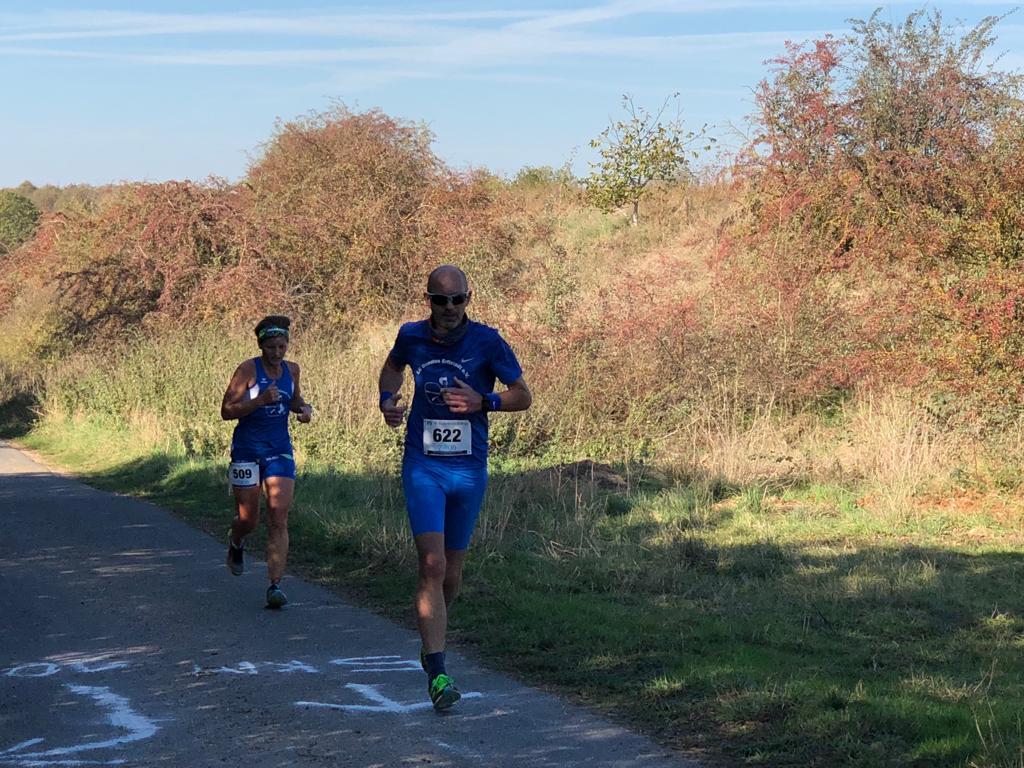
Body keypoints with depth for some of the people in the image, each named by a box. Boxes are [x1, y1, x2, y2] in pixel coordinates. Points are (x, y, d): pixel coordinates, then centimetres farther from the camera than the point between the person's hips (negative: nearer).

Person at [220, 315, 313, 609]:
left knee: (279, 519, -10)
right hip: (247, 449, -3)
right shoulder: (248, 370, -10)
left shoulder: (292, 370, 5)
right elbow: (226, 411, -13)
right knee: (248, 519, 6)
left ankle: (274, 586, -12)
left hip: (280, 450, 3)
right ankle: (236, 543, 44)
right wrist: (259, 400, -25)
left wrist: (304, 408, 2)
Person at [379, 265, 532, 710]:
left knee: (452, 568, 13)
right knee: (432, 564, -15)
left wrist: (483, 401, -18)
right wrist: (387, 399, 3)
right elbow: (393, 367, 23)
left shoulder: (486, 342, -7)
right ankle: (437, 673, -17)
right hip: (423, 467, -1)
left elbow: (524, 397, -1)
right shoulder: (412, 337, -1)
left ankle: (431, 645, 39)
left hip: (470, 469, 1)